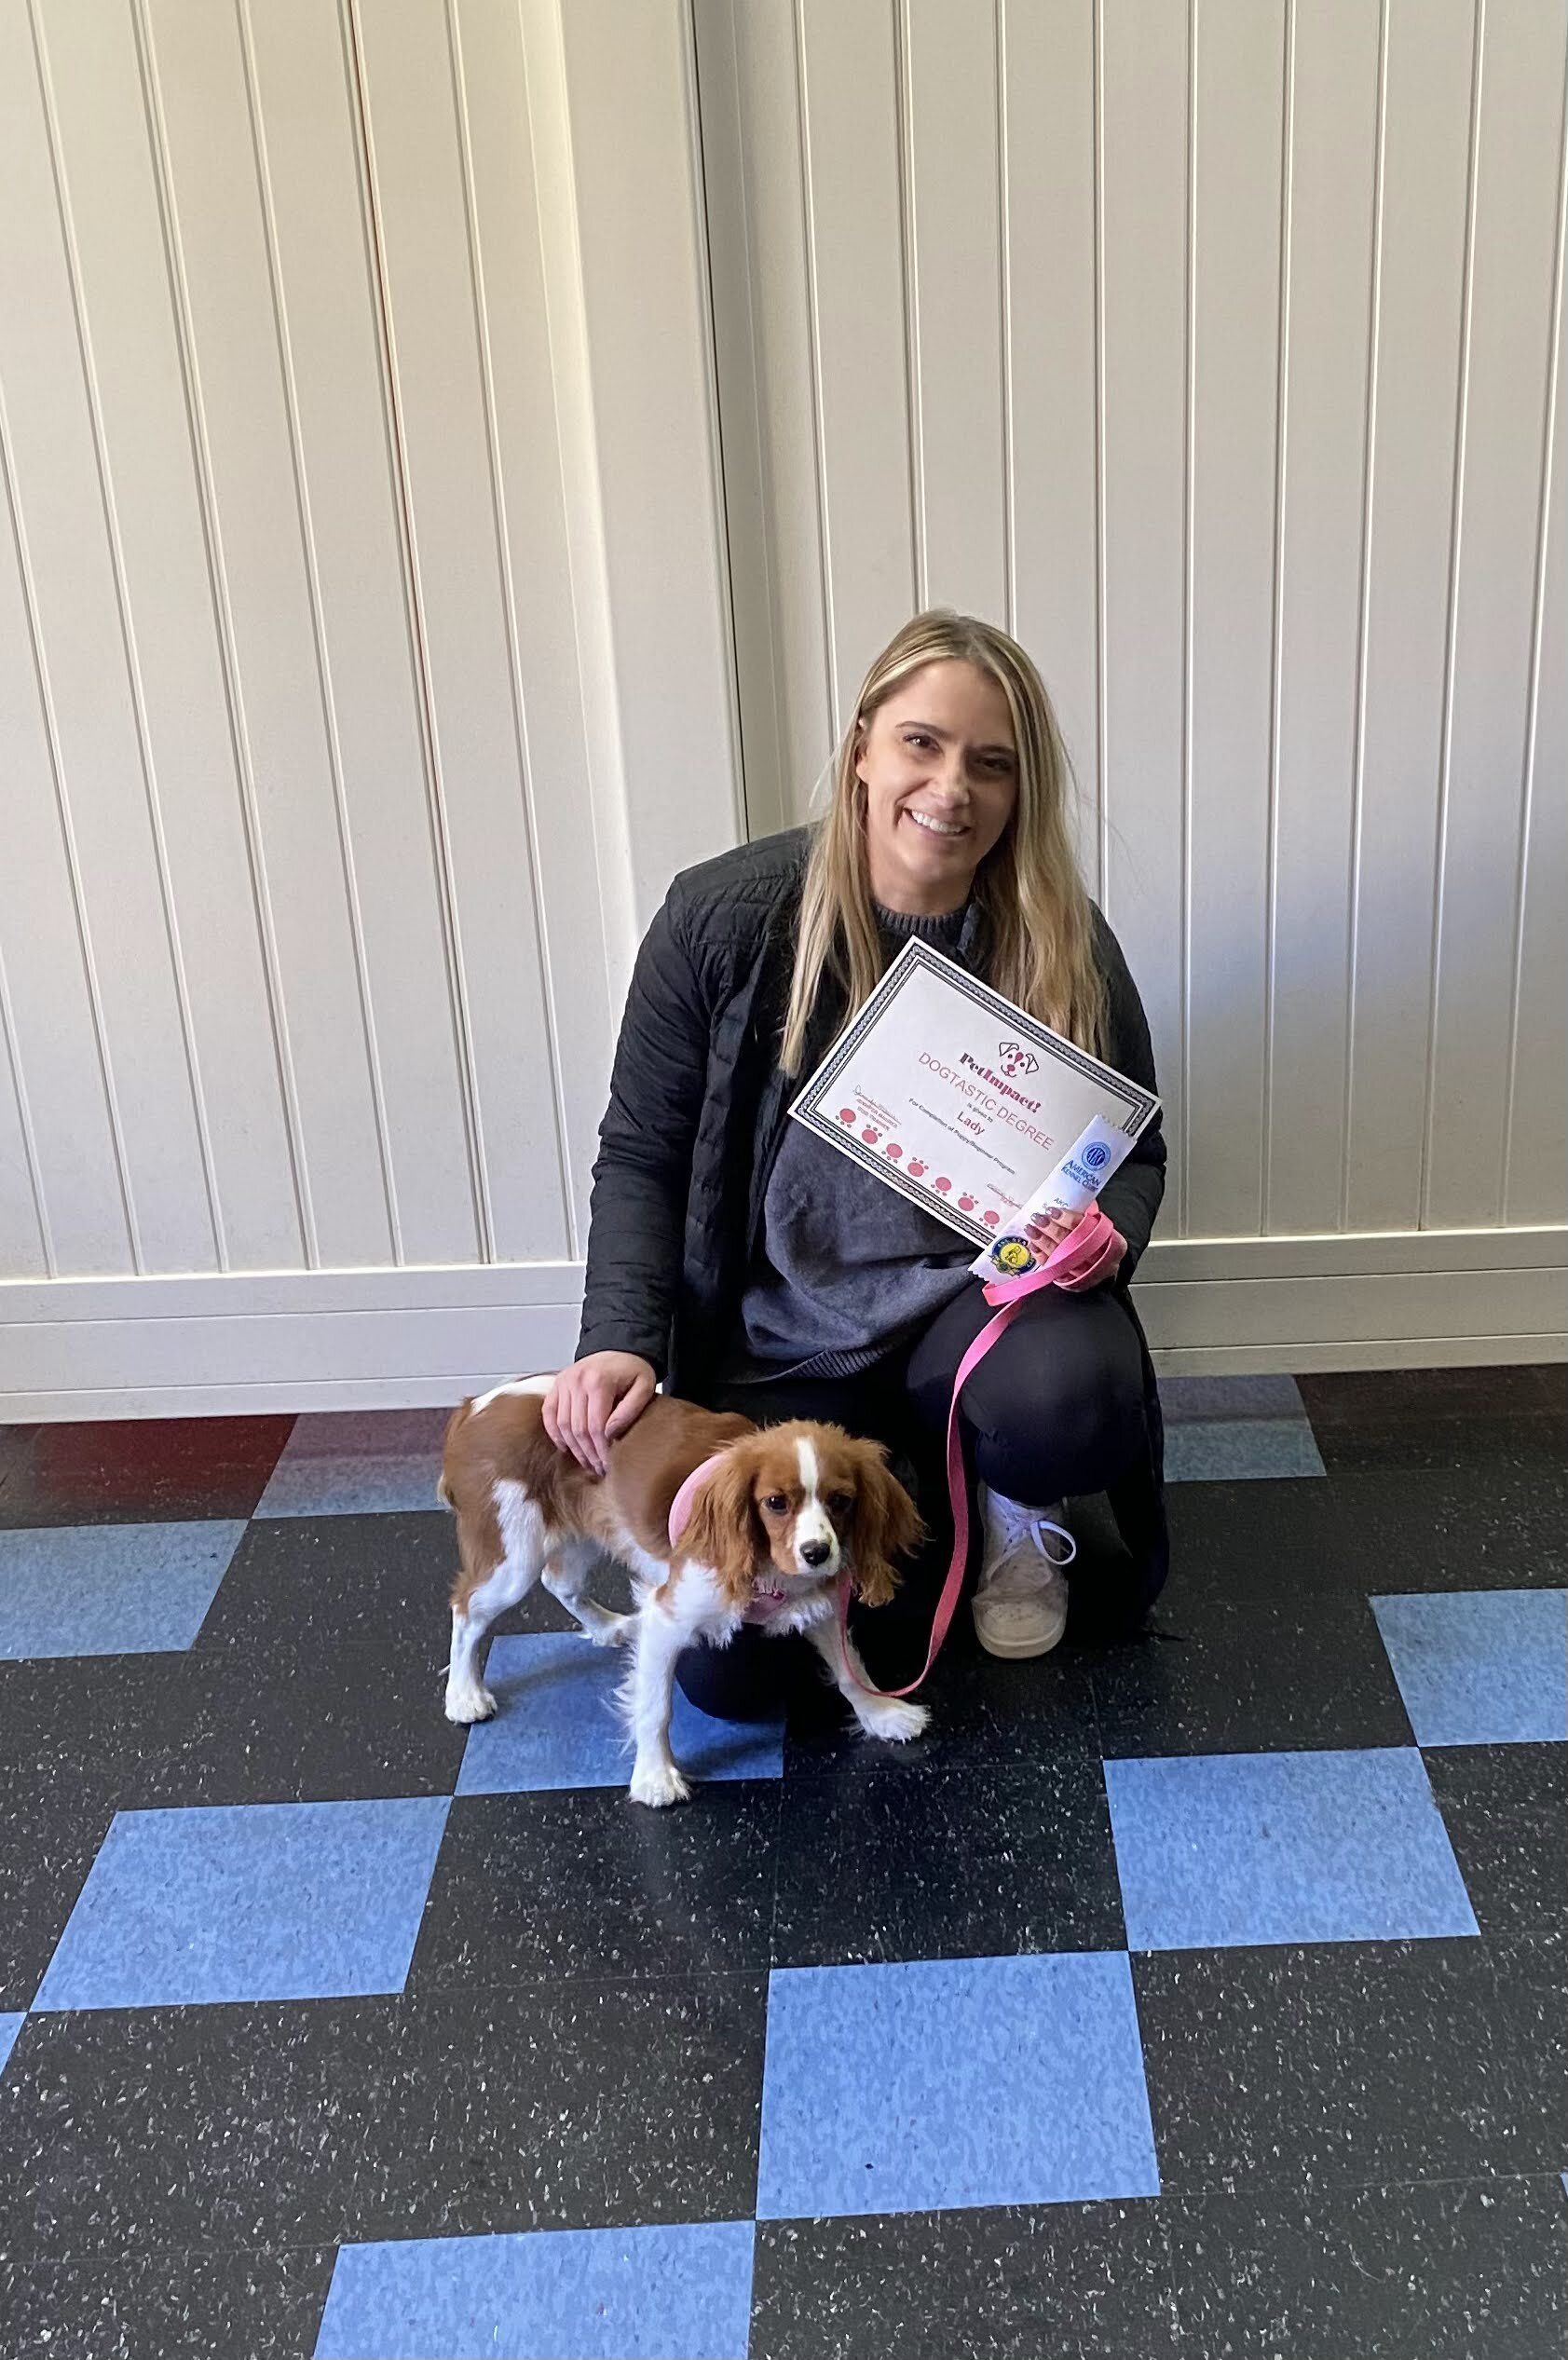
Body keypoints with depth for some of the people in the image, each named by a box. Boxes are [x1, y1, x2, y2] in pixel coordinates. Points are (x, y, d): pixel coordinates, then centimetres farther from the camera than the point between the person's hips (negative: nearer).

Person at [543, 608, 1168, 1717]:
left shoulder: (1064, 943, -8)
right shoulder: (725, 917, -12)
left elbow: (1137, 1155, 4)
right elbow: (642, 1155, -3)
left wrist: (1100, 1234, -19)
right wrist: (622, 1342, -16)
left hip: (978, 1293, 0)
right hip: (780, 1343, 0)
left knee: (1066, 1409, -37)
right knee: (727, 1673, -14)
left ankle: (1012, 1509, 5)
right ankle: (917, 1497, 19)